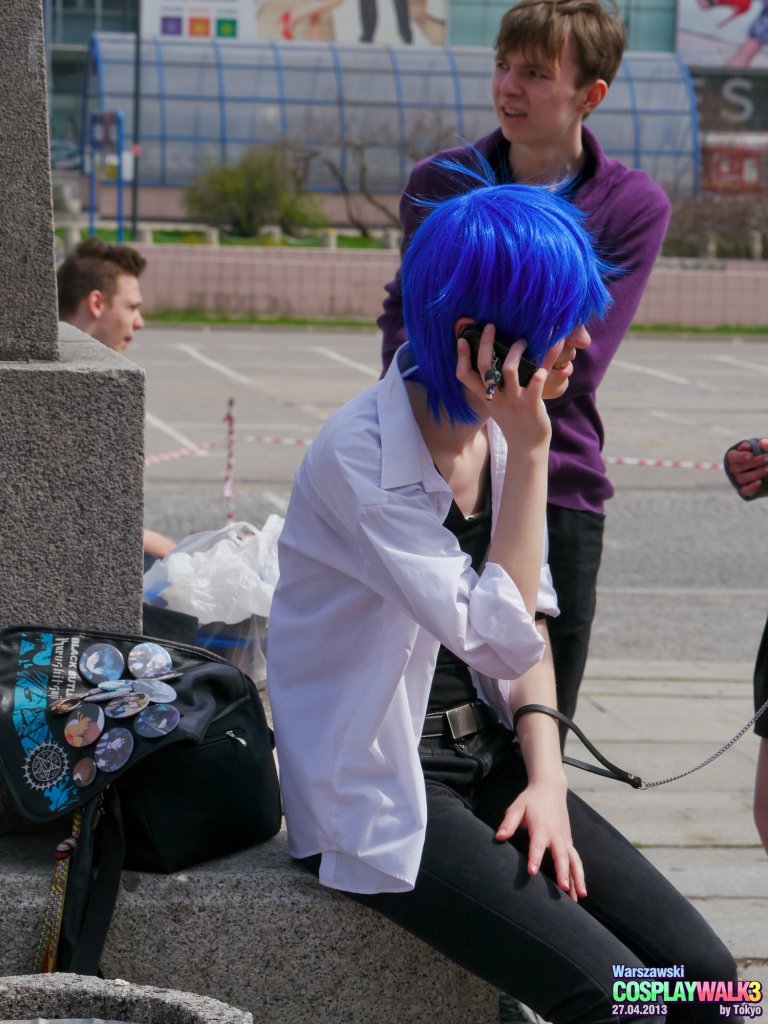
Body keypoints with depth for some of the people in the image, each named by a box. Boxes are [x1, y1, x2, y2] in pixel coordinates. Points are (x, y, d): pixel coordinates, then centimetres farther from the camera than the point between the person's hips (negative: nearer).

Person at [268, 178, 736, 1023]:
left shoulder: (501, 434, 3)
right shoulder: (360, 455, -20)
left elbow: (527, 629, 10)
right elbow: (501, 635, -24)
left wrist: (546, 779, -4)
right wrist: (528, 452, -22)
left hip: (486, 759, 7)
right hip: (379, 792, -7)